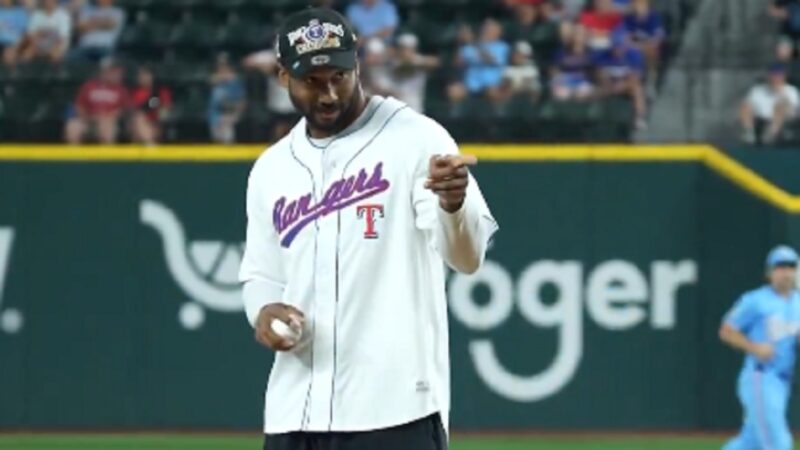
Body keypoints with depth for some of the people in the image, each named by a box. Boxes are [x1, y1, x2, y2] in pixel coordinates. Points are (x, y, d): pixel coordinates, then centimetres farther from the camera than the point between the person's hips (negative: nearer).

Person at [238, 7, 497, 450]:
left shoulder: (415, 139, -4)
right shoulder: (272, 168, 15)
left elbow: (467, 256, -15)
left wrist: (454, 201, -39)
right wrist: (265, 310, 0)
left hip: (395, 410, -6)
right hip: (294, 414, 6)